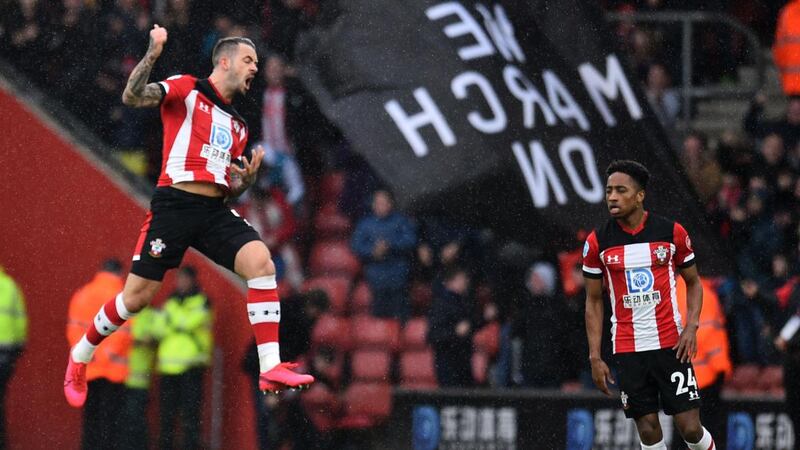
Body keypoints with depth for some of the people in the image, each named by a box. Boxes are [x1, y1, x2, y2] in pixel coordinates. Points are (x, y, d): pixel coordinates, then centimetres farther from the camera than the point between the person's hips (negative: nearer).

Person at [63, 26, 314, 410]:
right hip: (175, 204, -5)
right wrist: (152, 54, -25)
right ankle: (80, 356, 23)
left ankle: (271, 369, -26)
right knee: (137, 297, -3)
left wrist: (248, 177, 4)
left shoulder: (237, 126, 23)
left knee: (260, 260, -21)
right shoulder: (187, 90, 4)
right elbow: (133, 97, -12)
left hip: (216, 212, 5)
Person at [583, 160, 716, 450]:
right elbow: (593, 301, 7)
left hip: (671, 345, -1)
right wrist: (595, 357, 1)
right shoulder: (597, 241, 0)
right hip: (627, 349, 1)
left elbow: (693, 282, 10)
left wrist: (691, 326, -6)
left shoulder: (672, 232, -2)